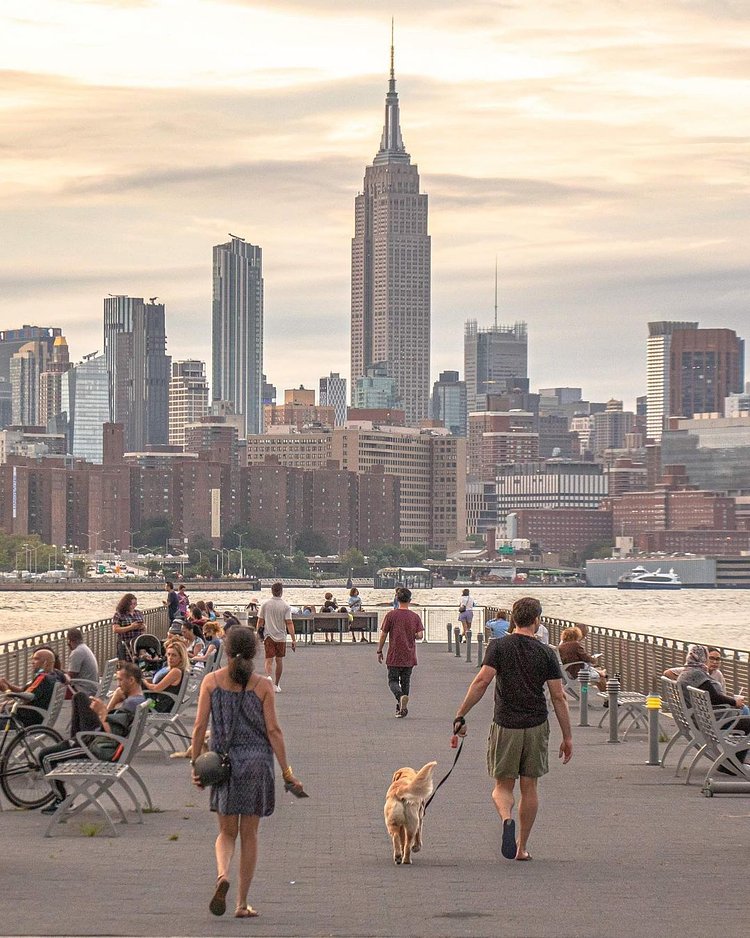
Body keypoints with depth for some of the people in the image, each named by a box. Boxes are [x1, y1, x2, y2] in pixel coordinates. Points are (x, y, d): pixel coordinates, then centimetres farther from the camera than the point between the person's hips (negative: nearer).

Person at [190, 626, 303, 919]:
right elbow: (273, 730, -6)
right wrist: (286, 772, -1)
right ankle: (242, 903, 11)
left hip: (224, 761, 1)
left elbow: (200, 726, -3)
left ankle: (222, 875, -18)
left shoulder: (211, 681, -2)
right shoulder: (262, 686, -5)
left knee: (227, 832, 13)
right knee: (249, 834, 9)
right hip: (257, 762, -1)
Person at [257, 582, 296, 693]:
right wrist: (294, 640, -8)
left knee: (269, 660, -2)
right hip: (281, 637, 0)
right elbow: (289, 623, -10)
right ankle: (276, 685, 19)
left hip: (268, 636, 0)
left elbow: (260, 622, 3)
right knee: (279, 660, 12)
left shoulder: (265, 604, 0)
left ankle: (269, 676, -31)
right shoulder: (286, 606, -5)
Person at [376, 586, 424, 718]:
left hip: (394, 657, -3)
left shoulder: (391, 615, -6)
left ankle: (401, 697, -26)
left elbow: (383, 635, -5)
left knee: (393, 681, 3)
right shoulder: (415, 617, 0)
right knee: (406, 681, 14)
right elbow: (419, 635, -7)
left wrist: (379, 651, 6)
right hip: (409, 657, 3)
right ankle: (402, 708, 14)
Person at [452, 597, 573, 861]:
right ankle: (521, 847, 15)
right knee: (529, 786, 12)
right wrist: (567, 737, 4)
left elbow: (481, 682, -13)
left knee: (503, 785, 9)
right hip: (536, 727, 1)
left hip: (505, 726, -1)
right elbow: (558, 697, -2)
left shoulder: (498, 646, -2)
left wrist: (460, 715, -9)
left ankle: (507, 818, -23)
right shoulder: (546, 653, 0)